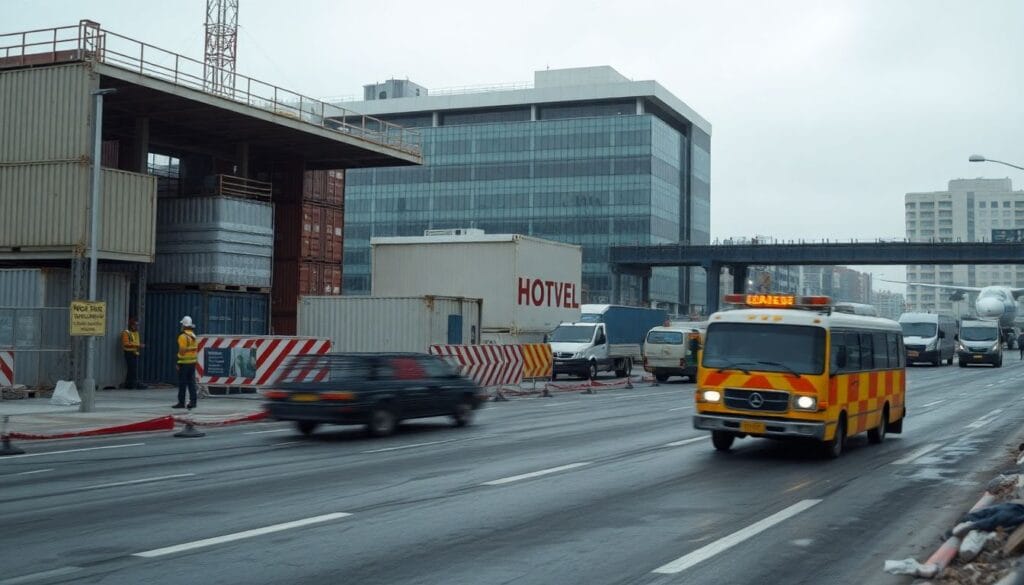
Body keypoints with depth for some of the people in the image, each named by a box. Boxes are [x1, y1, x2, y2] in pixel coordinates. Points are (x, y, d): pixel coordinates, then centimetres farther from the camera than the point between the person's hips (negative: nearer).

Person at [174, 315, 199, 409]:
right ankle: (193, 401, 7)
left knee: (182, 384, -1)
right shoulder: (193, 336, 11)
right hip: (192, 362, 7)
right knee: (191, 382, 9)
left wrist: (179, 362, -13)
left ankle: (181, 402, 1)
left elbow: (182, 350, -17)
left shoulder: (183, 336, -13)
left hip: (184, 362, -7)